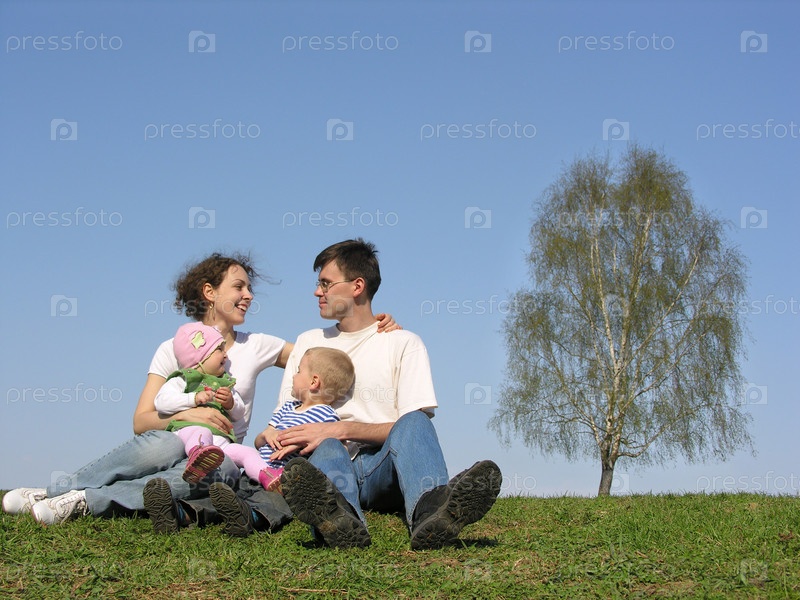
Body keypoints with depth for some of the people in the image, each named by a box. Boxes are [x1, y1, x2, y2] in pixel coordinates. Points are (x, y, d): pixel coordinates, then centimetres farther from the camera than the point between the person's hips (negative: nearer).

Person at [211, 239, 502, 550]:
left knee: (413, 424, -32)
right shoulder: (307, 343, 23)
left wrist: (342, 429, -15)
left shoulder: (404, 343, 12)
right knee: (325, 449, -34)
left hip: (383, 466, -1)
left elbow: (413, 426, -1)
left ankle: (430, 511, -65)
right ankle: (341, 518, -71)